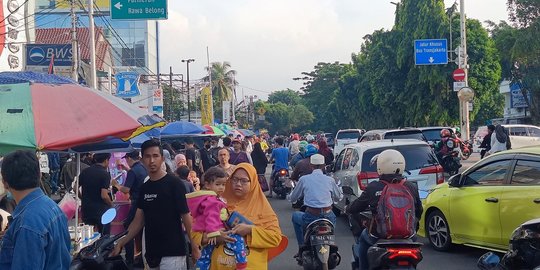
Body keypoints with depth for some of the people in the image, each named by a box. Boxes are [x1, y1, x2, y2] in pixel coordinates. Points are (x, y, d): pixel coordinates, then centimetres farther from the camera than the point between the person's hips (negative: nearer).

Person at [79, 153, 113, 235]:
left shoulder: (85, 171, 4)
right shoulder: (105, 174, -14)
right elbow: (104, 196, -20)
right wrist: (111, 204, -2)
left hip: (86, 210, 5)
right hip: (101, 210, -5)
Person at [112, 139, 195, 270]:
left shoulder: (174, 183, -7)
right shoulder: (145, 188, 11)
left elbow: (185, 216, -8)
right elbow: (138, 221, 13)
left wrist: (195, 247, -13)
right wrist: (120, 244, 5)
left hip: (172, 251, -6)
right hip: (152, 253, 6)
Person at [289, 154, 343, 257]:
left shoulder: (304, 179, 2)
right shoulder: (330, 180, 6)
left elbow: (292, 199, 13)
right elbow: (339, 197, 20)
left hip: (311, 217, -2)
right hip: (328, 217, 2)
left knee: (295, 216, 29)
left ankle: (301, 248, 22)